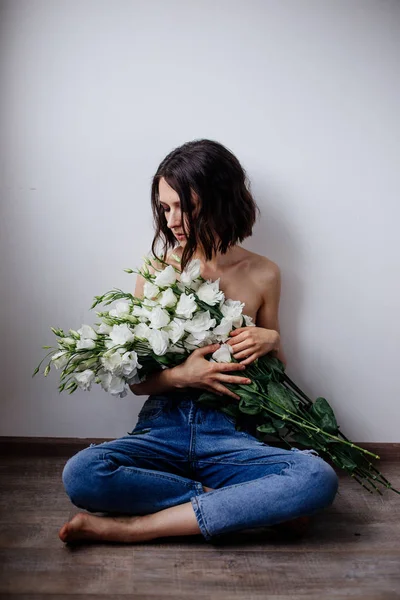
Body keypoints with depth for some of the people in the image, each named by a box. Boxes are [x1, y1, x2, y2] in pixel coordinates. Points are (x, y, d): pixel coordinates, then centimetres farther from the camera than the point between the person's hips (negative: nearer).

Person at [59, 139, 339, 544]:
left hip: (228, 435, 1)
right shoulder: (157, 271, 3)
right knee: (80, 474, -30)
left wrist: (271, 341, -6)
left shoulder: (262, 274, 4)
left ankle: (137, 526, -22)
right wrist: (179, 375, -17)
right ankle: (248, 502, -15)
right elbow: (136, 380, 4)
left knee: (318, 479, -29)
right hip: (162, 428, 0)